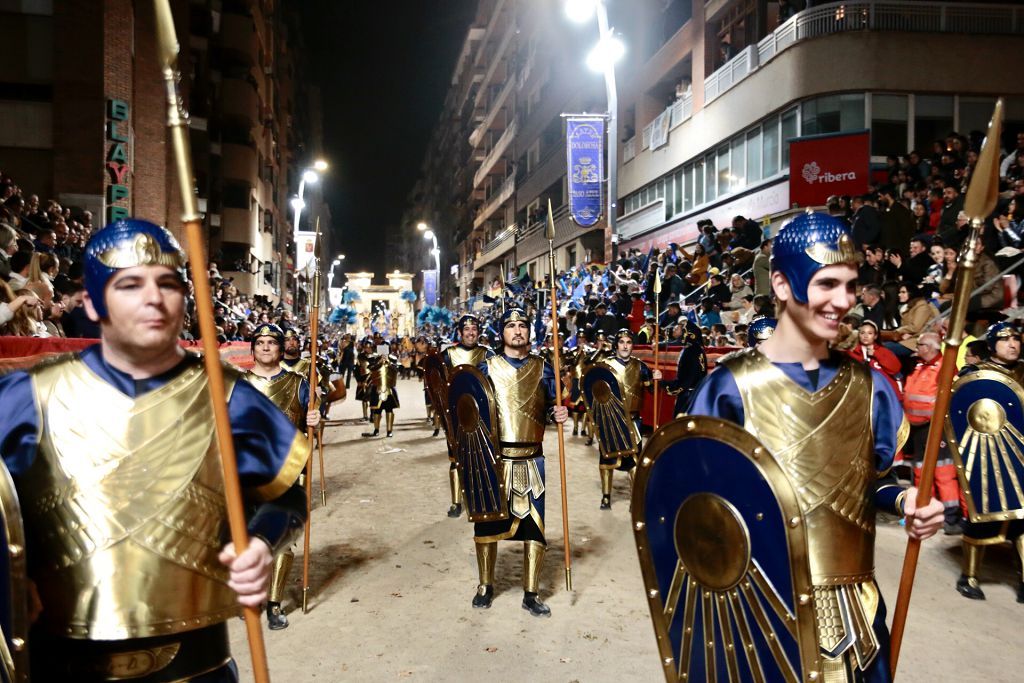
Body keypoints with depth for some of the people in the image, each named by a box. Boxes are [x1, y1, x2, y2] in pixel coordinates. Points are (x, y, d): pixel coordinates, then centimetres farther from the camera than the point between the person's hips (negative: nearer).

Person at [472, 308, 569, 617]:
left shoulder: (542, 368, 6)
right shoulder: (487, 367, 2)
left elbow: (550, 405, 10)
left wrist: (559, 414, -13)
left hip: (531, 460, 1)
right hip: (493, 458, -1)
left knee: (534, 524, 2)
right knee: (488, 520, 9)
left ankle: (531, 594, 17)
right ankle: (485, 585, 29)